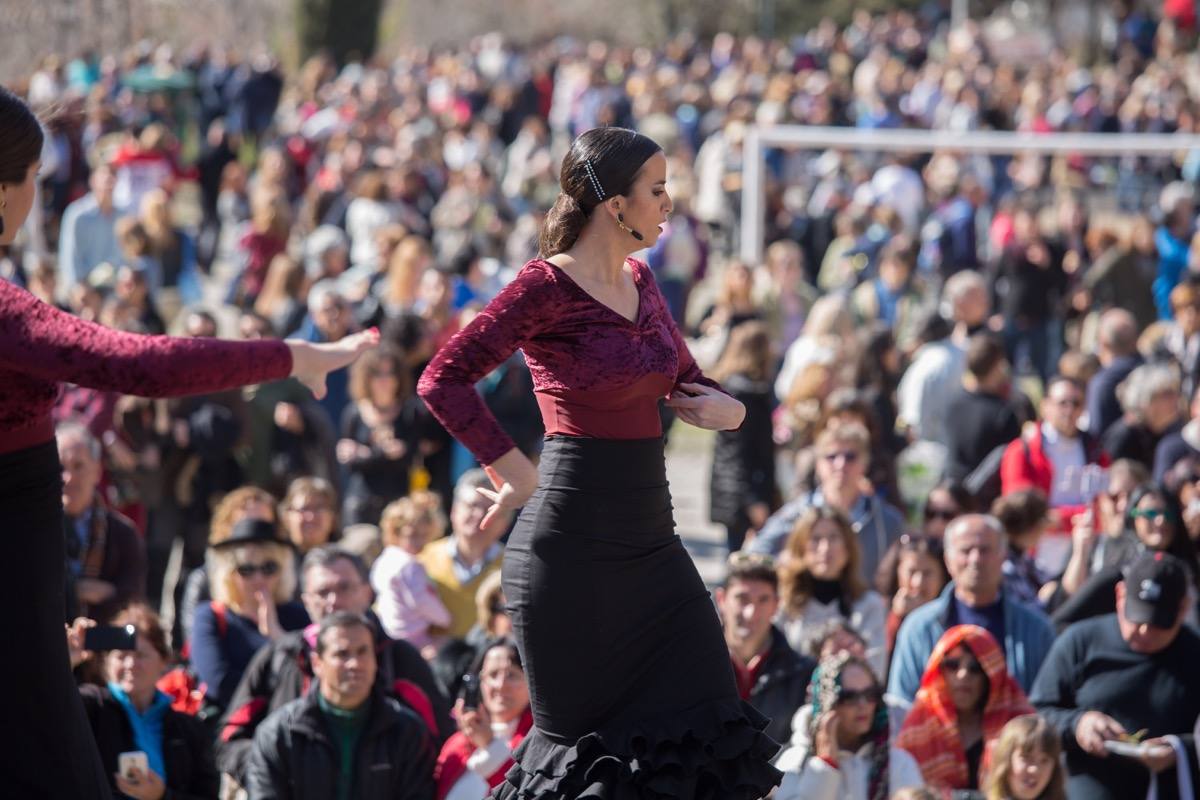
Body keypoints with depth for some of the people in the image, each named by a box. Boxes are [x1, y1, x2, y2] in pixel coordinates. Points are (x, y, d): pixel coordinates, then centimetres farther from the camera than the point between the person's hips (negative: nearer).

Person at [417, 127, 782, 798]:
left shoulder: (640, 282, 11)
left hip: (650, 533, 8)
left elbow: (687, 381, 24)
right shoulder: (549, 285, -12)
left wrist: (723, 407, 0)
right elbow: (444, 379, -18)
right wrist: (520, 476, -19)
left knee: (707, 728, 3)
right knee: (578, 737, -1)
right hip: (574, 539, -8)